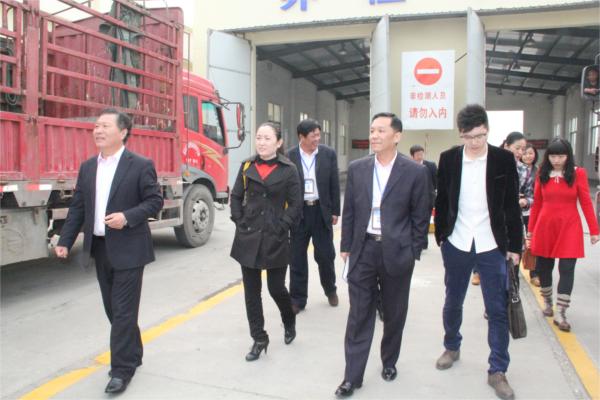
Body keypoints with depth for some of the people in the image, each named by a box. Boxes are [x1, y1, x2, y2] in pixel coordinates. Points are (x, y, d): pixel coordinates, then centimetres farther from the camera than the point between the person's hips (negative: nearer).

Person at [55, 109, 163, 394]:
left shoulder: (140, 165, -8)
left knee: (123, 310, -2)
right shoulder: (87, 168, 10)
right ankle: (132, 354, 33)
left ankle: (122, 368, 11)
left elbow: (155, 201, -9)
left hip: (128, 249, -6)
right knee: (113, 308, 16)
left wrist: (127, 217, -23)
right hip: (99, 248, 6)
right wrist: (65, 241, 5)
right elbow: (78, 207, 11)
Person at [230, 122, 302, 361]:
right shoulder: (247, 166, 5)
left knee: (276, 288, 3)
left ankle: (289, 321, 36)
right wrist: (239, 222, 2)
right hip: (248, 237, 3)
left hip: (275, 239, -3)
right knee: (251, 291, 7)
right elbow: (236, 196, 11)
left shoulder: (288, 169, -4)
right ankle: (259, 339, 22)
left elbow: (296, 204, -3)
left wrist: (281, 227, -10)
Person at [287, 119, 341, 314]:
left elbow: (334, 184, 3)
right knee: (297, 258, 6)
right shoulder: (289, 156, -4)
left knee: (325, 255, 9)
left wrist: (335, 211, 1)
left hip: (322, 211, 1)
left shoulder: (329, 154, 0)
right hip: (298, 212, 0)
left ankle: (330, 290, 34)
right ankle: (297, 299, 18)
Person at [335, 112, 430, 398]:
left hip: (397, 252, -1)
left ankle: (389, 361, 38)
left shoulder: (415, 172, -7)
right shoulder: (357, 168, 2)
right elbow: (349, 211, 7)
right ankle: (352, 376, 15)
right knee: (359, 315, 5)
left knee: (394, 314, 14)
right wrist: (346, 247, 6)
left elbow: (420, 217, -2)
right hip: (363, 250, 2)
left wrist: (413, 253, -3)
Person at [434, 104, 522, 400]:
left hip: (492, 247, -1)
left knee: (498, 310, 3)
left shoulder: (504, 160, -5)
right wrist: (441, 236, 6)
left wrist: (515, 245, 0)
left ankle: (497, 371, 17)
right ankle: (452, 348, 39)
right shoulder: (448, 158, -2)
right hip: (456, 245, 1)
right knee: (453, 302, 16)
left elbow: (512, 206, -1)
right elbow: (441, 201, 5)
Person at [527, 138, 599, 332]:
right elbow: (537, 203, 7)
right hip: (545, 227, 2)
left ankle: (560, 313, 3)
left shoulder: (578, 173, -3)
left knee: (566, 269, -4)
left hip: (569, 228, -2)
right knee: (543, 266, 9)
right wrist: (531, 228, 10)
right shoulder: (542, 174, 3)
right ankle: (547, 302, 32)